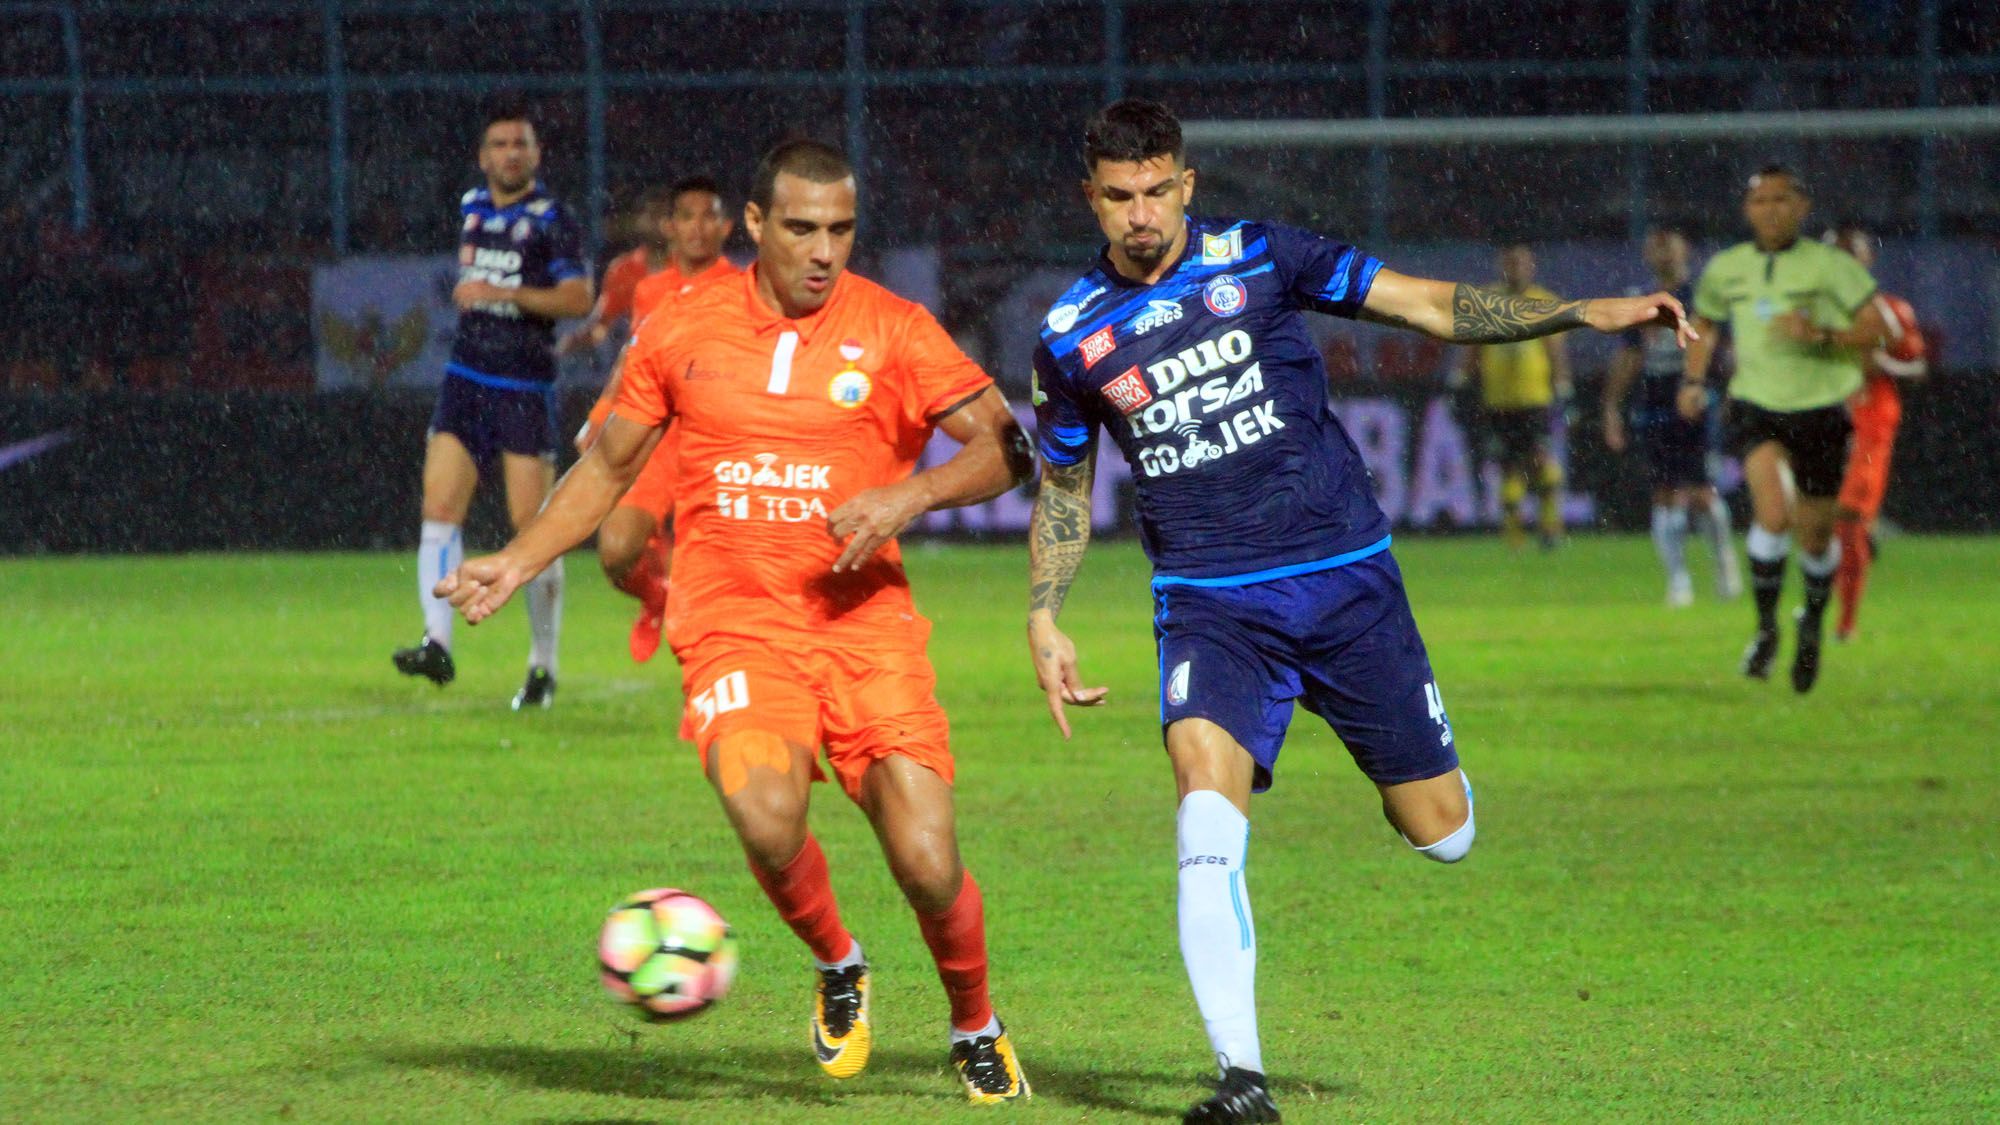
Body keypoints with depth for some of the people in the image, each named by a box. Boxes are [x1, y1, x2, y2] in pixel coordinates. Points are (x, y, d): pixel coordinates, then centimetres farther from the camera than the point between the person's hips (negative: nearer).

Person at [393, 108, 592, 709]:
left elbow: (578, 298, -19)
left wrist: (505, 294, -26)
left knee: (533, 526, -4)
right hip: (466, 380, 5)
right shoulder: (472, 208, 11)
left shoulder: (552, 221, -6)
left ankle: (543, 666, 6)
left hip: (526, 389, -5)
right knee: (440, 509, -11)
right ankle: (437, 643, -17)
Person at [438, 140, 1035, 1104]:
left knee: (928, 866, -8)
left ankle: (977, 1031, 22)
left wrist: (909, 495, -17)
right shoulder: (682, 330, 6)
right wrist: (518, 563, 9)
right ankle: (837, 969, 4)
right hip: (735, 627, 0)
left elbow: (1003, 446, -1)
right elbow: (608, 466, 19)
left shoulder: (890, 329, 1)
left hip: (865, 622, 0)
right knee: (766, 817, -28)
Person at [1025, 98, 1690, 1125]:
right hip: (1208, 604, 0)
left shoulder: (1258, 258, -2)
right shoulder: (1071, 337, 3)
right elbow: (1062, 488, 18)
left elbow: (1429, 306, 0)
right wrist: (1044, 621, 7)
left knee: (1442, 835, 2)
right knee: (1208, 801, -26)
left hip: (1344, 576, 0)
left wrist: (1581, 315, -7)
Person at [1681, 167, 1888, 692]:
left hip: (1820, 409, -1)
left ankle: (1813, 622, 38)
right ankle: (1766, 629, -7)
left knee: (1815, 536, 8)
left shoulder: (1830, 266, -5)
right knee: (1773, 515, -24)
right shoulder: (1724, 269, 6)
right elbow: (1704, 322, 25)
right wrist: (1693, 379, 11)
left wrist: (1820, 334, -22)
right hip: (1756, 408, 1)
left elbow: (1875, 329, -8)